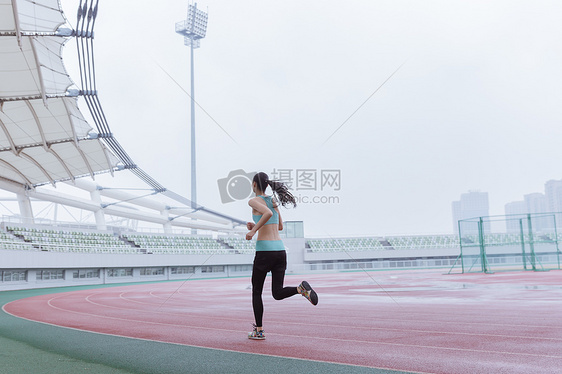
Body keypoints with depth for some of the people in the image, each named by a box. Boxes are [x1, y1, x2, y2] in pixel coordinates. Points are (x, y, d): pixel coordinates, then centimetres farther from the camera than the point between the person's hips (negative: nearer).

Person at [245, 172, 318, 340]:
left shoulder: (254, 201, -3)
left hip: (265, 250, -6)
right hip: (280, 250, 6)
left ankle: (259, 331, 15)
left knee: (256, 291, 11)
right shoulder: (273, 201, 19)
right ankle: (301, 288, -20)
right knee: (278, 293, 7)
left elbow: (268, 213, -24)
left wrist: (253, 230, -17)